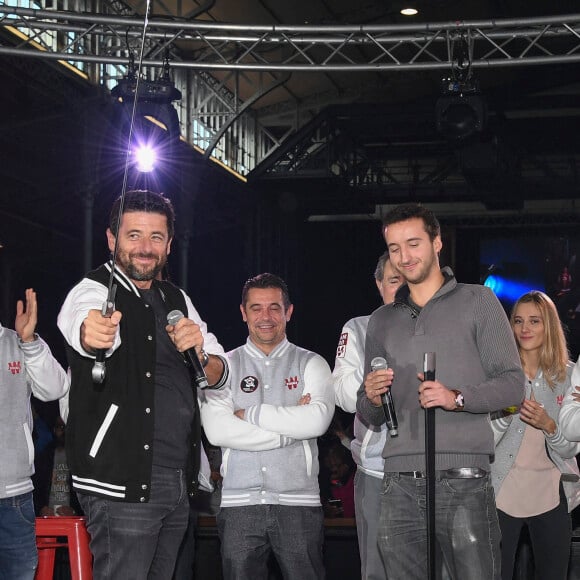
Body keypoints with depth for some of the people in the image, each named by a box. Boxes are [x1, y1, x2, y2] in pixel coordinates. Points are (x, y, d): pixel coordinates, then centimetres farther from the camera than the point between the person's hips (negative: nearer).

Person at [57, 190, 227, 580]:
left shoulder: (177, 299, 15)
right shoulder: (95, 292, -7)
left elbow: (220, 375, 14)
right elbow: (83, 320, -32)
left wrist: (200, 353, -9)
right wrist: (91, 333, -57)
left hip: (179, 484, 7)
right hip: (122, 484, -7)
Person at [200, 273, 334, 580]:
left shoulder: (311, 364, 9)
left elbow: (317, 421, -10)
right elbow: (216, 430, -8)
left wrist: (249, 414, -6)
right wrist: (291, 426, -8)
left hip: (298, 502, 0)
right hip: (239, 504, 1)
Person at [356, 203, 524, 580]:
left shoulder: (477, 302, 8)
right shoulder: (382, 321, 20)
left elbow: (512, 384, 1)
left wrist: (458, 398, -15)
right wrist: (372, 398, -1)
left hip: (463, 479, -4)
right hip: (400, 485, 4)